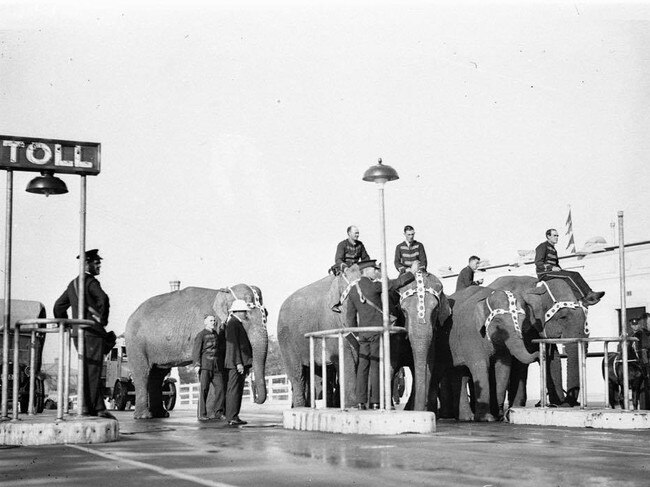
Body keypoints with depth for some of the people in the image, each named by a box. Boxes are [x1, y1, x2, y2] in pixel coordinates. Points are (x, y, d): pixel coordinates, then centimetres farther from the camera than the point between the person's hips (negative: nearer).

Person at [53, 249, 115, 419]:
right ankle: (87, 408, -7)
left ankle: (100, 408, 11)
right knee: (92, 372, -6)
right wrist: (103, 318, -15)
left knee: (89, 372, 11)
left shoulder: (73, 284, 18)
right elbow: (103, 299, -29)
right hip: (93, 333, -9)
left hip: (78, 334, 9)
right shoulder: (91, 282, -10)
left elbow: (59, 306, 24)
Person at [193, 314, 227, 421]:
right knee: (203, 389, -6)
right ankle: (201, 414, -3)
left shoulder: (217, 334, 18)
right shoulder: (201, 335, 0)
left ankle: (218, 412, 7)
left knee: (220, 387, -3)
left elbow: (222, 349, 29)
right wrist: (197, 364, -14)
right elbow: (196, 351, -6)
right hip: (205, 366, -5)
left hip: (217, 367, 5)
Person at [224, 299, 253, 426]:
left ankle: (233, 417, 13)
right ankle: (232, 418, -11)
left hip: (241, 363, 10)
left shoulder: (238, 324, 21)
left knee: (237, 391, 10)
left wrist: (246, 365, 23)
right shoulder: (232, 324, -11)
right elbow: (233, 345, -18)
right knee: (234, 390, -10)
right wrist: (238, 363, -23)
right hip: (236, 363, -10)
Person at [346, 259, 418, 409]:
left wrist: (355, 332, 22)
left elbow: (350, 316, 13)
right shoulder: (373, 286, -8)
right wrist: (411, 273, 9)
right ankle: (375, 402, -7)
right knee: (376, 366, -5)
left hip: (363, 333, 6)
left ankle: (361, 402, 0)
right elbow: (397, 283, -3)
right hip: (377, 331, -6)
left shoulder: (353, 291, 11)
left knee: (363, 366, 4)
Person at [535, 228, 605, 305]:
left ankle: (589, 294, -22)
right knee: (569, 275, -26)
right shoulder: (543, 246, -4)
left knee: (576, 274, -10)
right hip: (544, 273, -9)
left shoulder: (553, 249, 25)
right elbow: (538, 263, -14)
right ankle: (584, 299, -32)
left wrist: (560, 269, 6)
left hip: (553, 271, 9)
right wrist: (551, 267, -22)